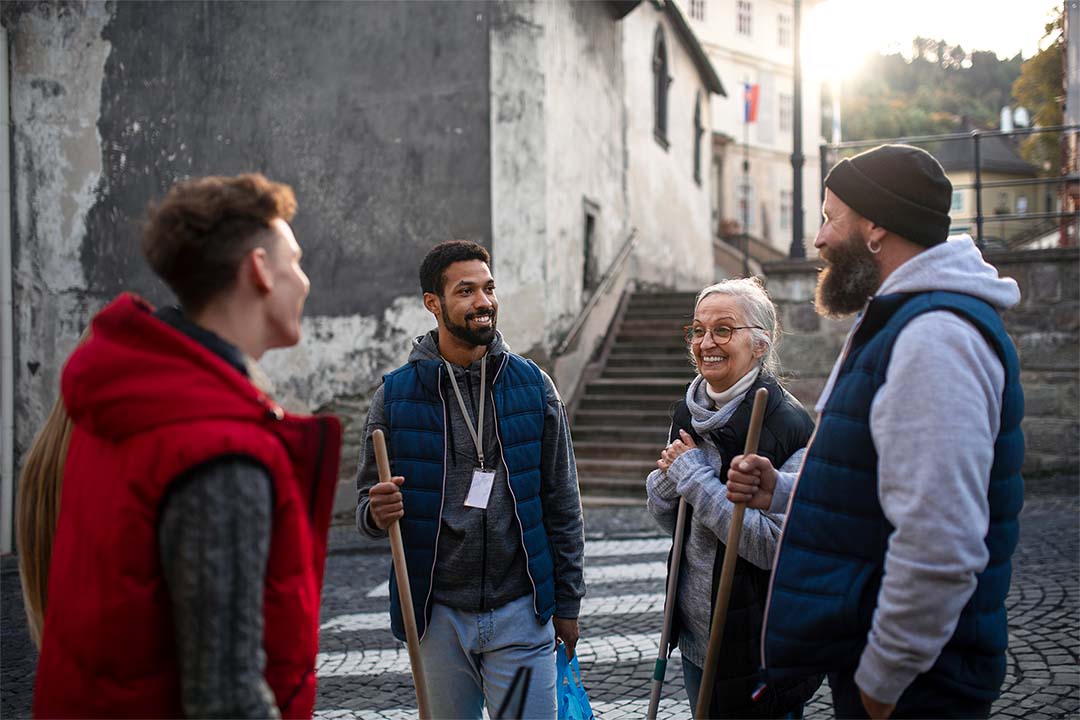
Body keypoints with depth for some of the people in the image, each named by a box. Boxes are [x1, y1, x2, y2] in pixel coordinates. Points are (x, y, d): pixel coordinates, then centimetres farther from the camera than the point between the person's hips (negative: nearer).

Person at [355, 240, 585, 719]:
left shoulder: (532, 384, 1)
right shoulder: (396, 394, -1)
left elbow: (562, 503, 5)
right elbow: (368, 505, 5)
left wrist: (567, 603, 5)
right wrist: (377, 513, -19)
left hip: (521, 611, 0)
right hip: (437, 613, 1)